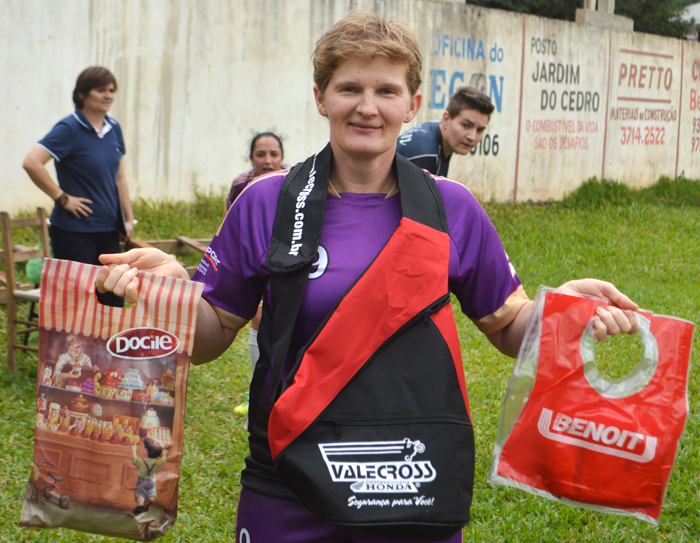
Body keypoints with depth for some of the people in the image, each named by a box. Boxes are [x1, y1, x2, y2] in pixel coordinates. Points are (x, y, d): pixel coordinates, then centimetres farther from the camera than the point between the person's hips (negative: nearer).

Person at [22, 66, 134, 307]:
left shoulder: (113, 129, 10)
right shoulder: (69, 129, -11)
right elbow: (31, 162, -21)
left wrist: (128, 218, 12)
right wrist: (62, 198, -16)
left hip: (108, 232, 6)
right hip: (75, 231, -6)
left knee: (113, 300, 6)